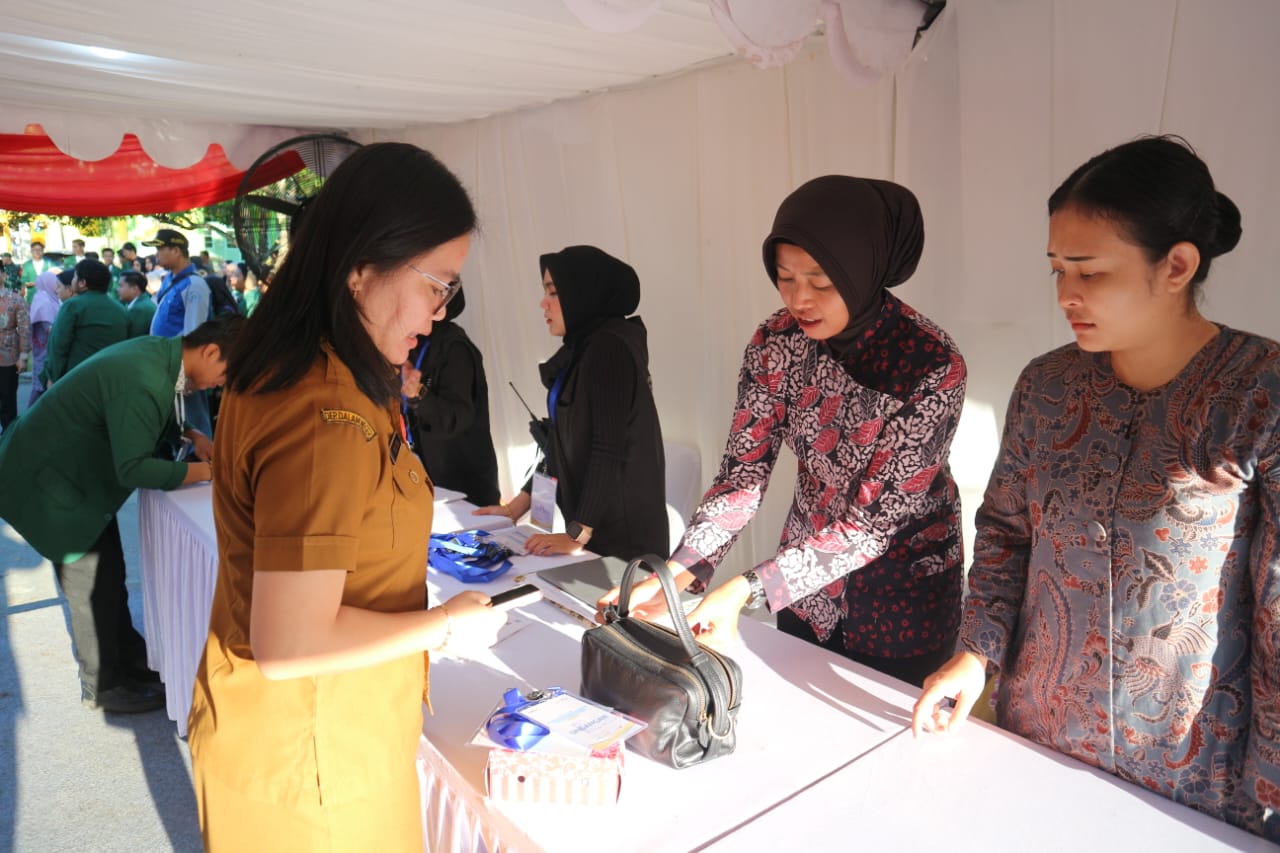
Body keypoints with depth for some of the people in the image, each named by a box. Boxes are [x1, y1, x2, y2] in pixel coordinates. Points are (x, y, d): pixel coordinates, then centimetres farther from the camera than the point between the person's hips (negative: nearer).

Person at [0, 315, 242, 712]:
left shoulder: (160, 352, -6)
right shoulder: (144, 381, -34)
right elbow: (133, 469, -31)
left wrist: (191, 435, -1)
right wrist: (206, 471, -24)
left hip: (74, 469, 9)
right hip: (50, 481, -9)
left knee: (109, 574, 18)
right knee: (92, 586, 2)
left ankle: (130, 660, 33)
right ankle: (103, 686, 19)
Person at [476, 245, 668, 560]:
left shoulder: (610, 348, -17)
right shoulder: (580, 349, 10)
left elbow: (609, 450, -22)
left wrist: (578, 536, -21)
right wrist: (517, 506, 14)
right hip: (594, 525, 8)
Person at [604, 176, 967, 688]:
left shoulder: (933, 368, -27)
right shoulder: (776, 342, -14)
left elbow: (873, 522, -26)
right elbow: (743, 469, -13)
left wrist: (744, 591, -34)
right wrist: (676, 574, -26)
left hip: (903, 590, -4)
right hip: (805, 576, 4)